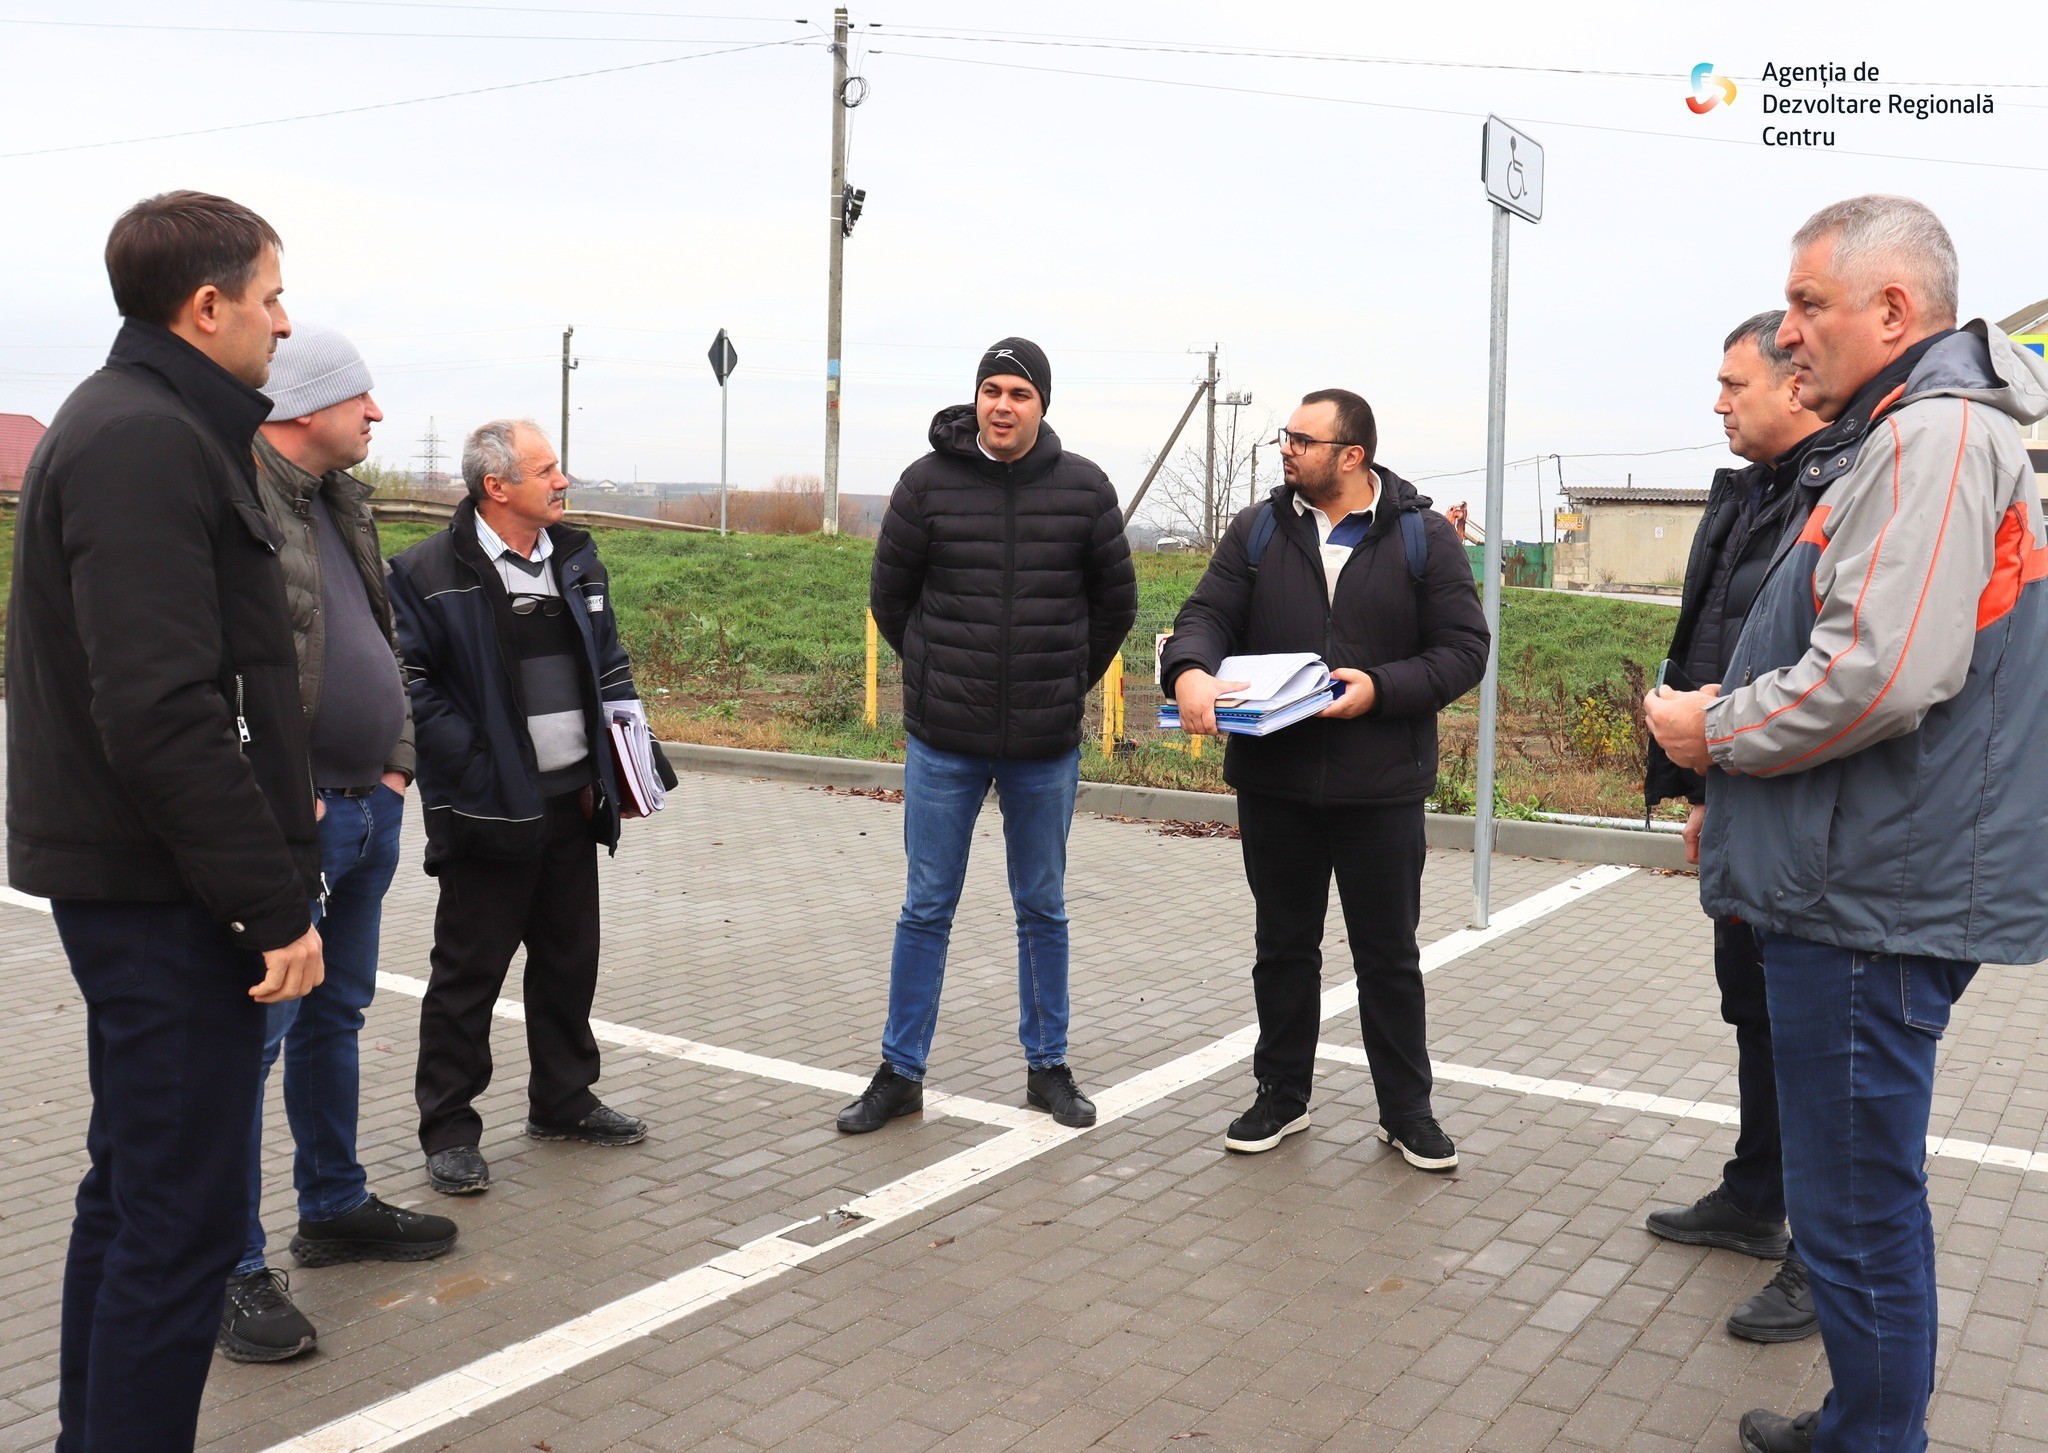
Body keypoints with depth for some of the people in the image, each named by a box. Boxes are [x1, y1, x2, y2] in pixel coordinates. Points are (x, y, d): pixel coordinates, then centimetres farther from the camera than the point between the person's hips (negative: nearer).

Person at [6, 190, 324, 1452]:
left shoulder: (130, 426, 15)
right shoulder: (146, 444, -18)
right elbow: (162, 714, -25)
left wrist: (274, 803, 19)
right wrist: (273, 901, -21)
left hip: (134, 884, 11)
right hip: (167, 894, -11)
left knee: (134, 1187, 20)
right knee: (183, 1217, -3)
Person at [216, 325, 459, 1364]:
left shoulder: (341, 505, 16)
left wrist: (397, 763, 11)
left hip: (368, 809, 9)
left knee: (336, 1016, 19)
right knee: (255, 1034, -2)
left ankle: (334, 1208, 34)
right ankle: (232, 1270, 9)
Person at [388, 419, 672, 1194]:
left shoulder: (576, 558, 11)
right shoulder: (429, 572, -10)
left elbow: (608, 656, 20)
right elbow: (412, 685, -12)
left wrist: (624, 723, 7)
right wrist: (475, 767, -18)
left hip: (571, 801, 7)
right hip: (489, 810, -6)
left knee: (570, 961, 16)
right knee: (468, 971, 3)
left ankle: (563, 1101, 32)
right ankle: (448, 1130, 15)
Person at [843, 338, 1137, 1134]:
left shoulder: (1083, 487, -2)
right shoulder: (928, 482, -5)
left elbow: (1116, 600, 10)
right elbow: (889, 596, 6)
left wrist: (1069, 682, 12)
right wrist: (938, 677, 10)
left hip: (1047, 744, 1)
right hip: (942, 741, -1)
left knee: (1044, 911, 13)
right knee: (926, 911, 7)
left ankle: (1047, 1067, 26)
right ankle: (899, 1073, 19)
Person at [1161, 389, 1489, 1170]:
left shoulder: (1424, 537, -2)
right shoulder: (1258, 530, 5)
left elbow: (1463, 649, -5)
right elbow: (1207, 614, -3)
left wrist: (1381, 688, -20)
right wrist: (1189, 671, -25)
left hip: (1381, 786, -2)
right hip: (1274, 781, 2)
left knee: (1389, 956, 9)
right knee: (1283, 948, 14)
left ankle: (1407, 1110, 23)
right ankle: (1282, 1096, 29)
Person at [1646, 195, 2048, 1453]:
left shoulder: (1934, 438, -16)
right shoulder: (1893, 438, 18)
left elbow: (1878, 676, -27)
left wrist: (1716, 732, -11)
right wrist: (1730, 778, 16)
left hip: (1876, 901, -11)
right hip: (1872, 882, 11)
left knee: (1858, 1208, 0)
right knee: (1859, 1189, 20)